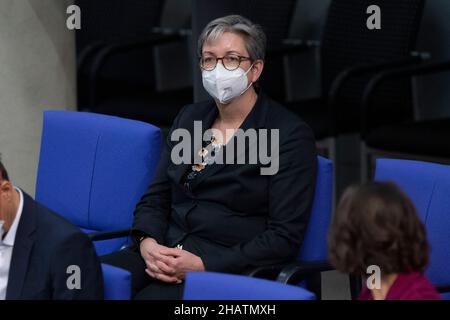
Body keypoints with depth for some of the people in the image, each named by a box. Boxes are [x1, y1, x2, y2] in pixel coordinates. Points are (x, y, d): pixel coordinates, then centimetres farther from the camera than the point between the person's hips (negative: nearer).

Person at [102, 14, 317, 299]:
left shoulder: (290, 134, -3)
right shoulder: (190, 118, 17)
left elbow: (285, 237, -9)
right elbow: (155, 198, 17)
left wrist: (205, 265, -17)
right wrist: (148, 244, -6)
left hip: (230, 267, -5)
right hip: (166, 253, 6)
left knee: (151, 296, -33)